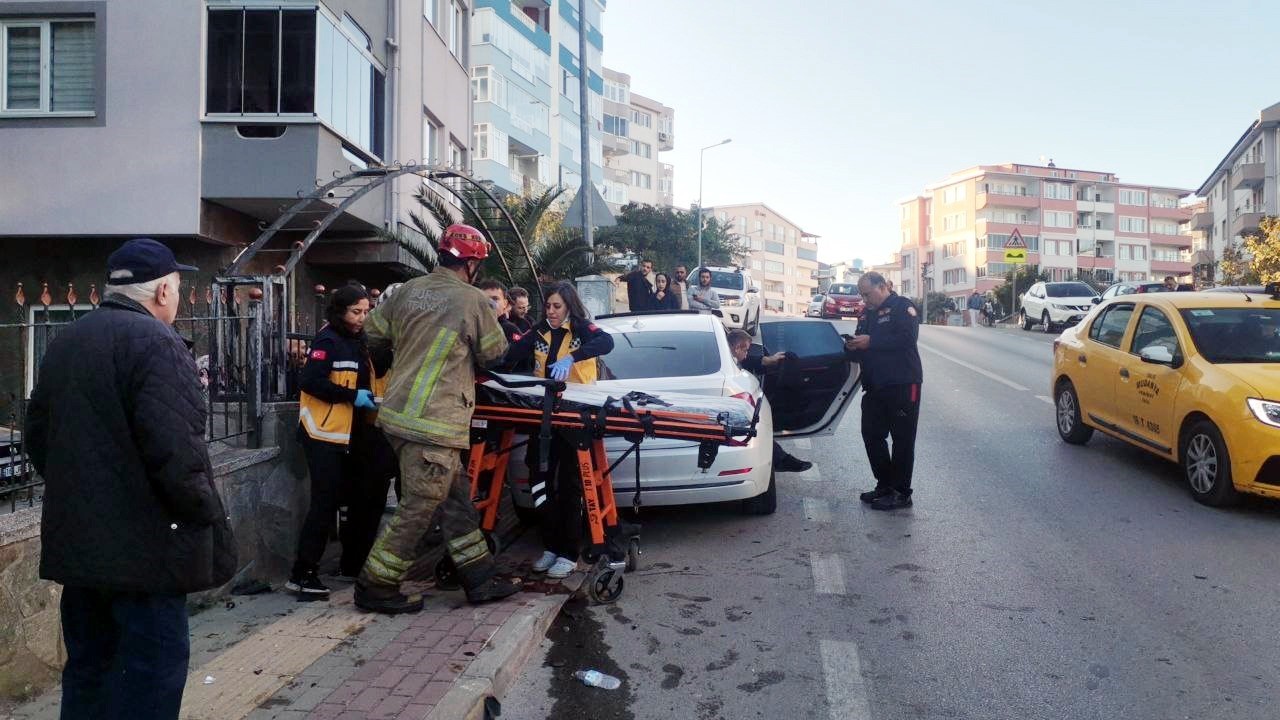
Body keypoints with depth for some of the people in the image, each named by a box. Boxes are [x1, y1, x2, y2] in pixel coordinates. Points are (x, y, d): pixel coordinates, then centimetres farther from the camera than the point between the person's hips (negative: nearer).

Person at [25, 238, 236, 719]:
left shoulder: (65, 342, 12)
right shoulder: (155, 341, -15)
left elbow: (37, 434, 17)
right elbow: (173, 446, -24)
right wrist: (206, 514, -13)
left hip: (76, 537, 9)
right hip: (143, 543, -9)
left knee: (89, 664, 19)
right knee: (151, 667, 0)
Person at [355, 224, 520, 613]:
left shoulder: (409, 290, 7)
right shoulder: (473, 300, -9)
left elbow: (374, 333, 16)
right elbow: (494, 352, 4)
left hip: (399, 413, 8)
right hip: (433, 424, -8)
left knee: (457, 497, 14)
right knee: (418, 507, 3)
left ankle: (480, 578, 22)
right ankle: (375, 587, 13)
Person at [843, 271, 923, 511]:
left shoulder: (902, 307, -6)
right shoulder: (868, 315, 18)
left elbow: (907, 338, -22)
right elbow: (860, 354, 19)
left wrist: (870, 342, -21)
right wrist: (852, 347, -5)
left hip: (902, 384, -8)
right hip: (875, 386, 8)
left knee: (903, 439, -2)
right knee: (871, 435, 11)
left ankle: (901, 493, 4)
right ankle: (885, 485, 23)